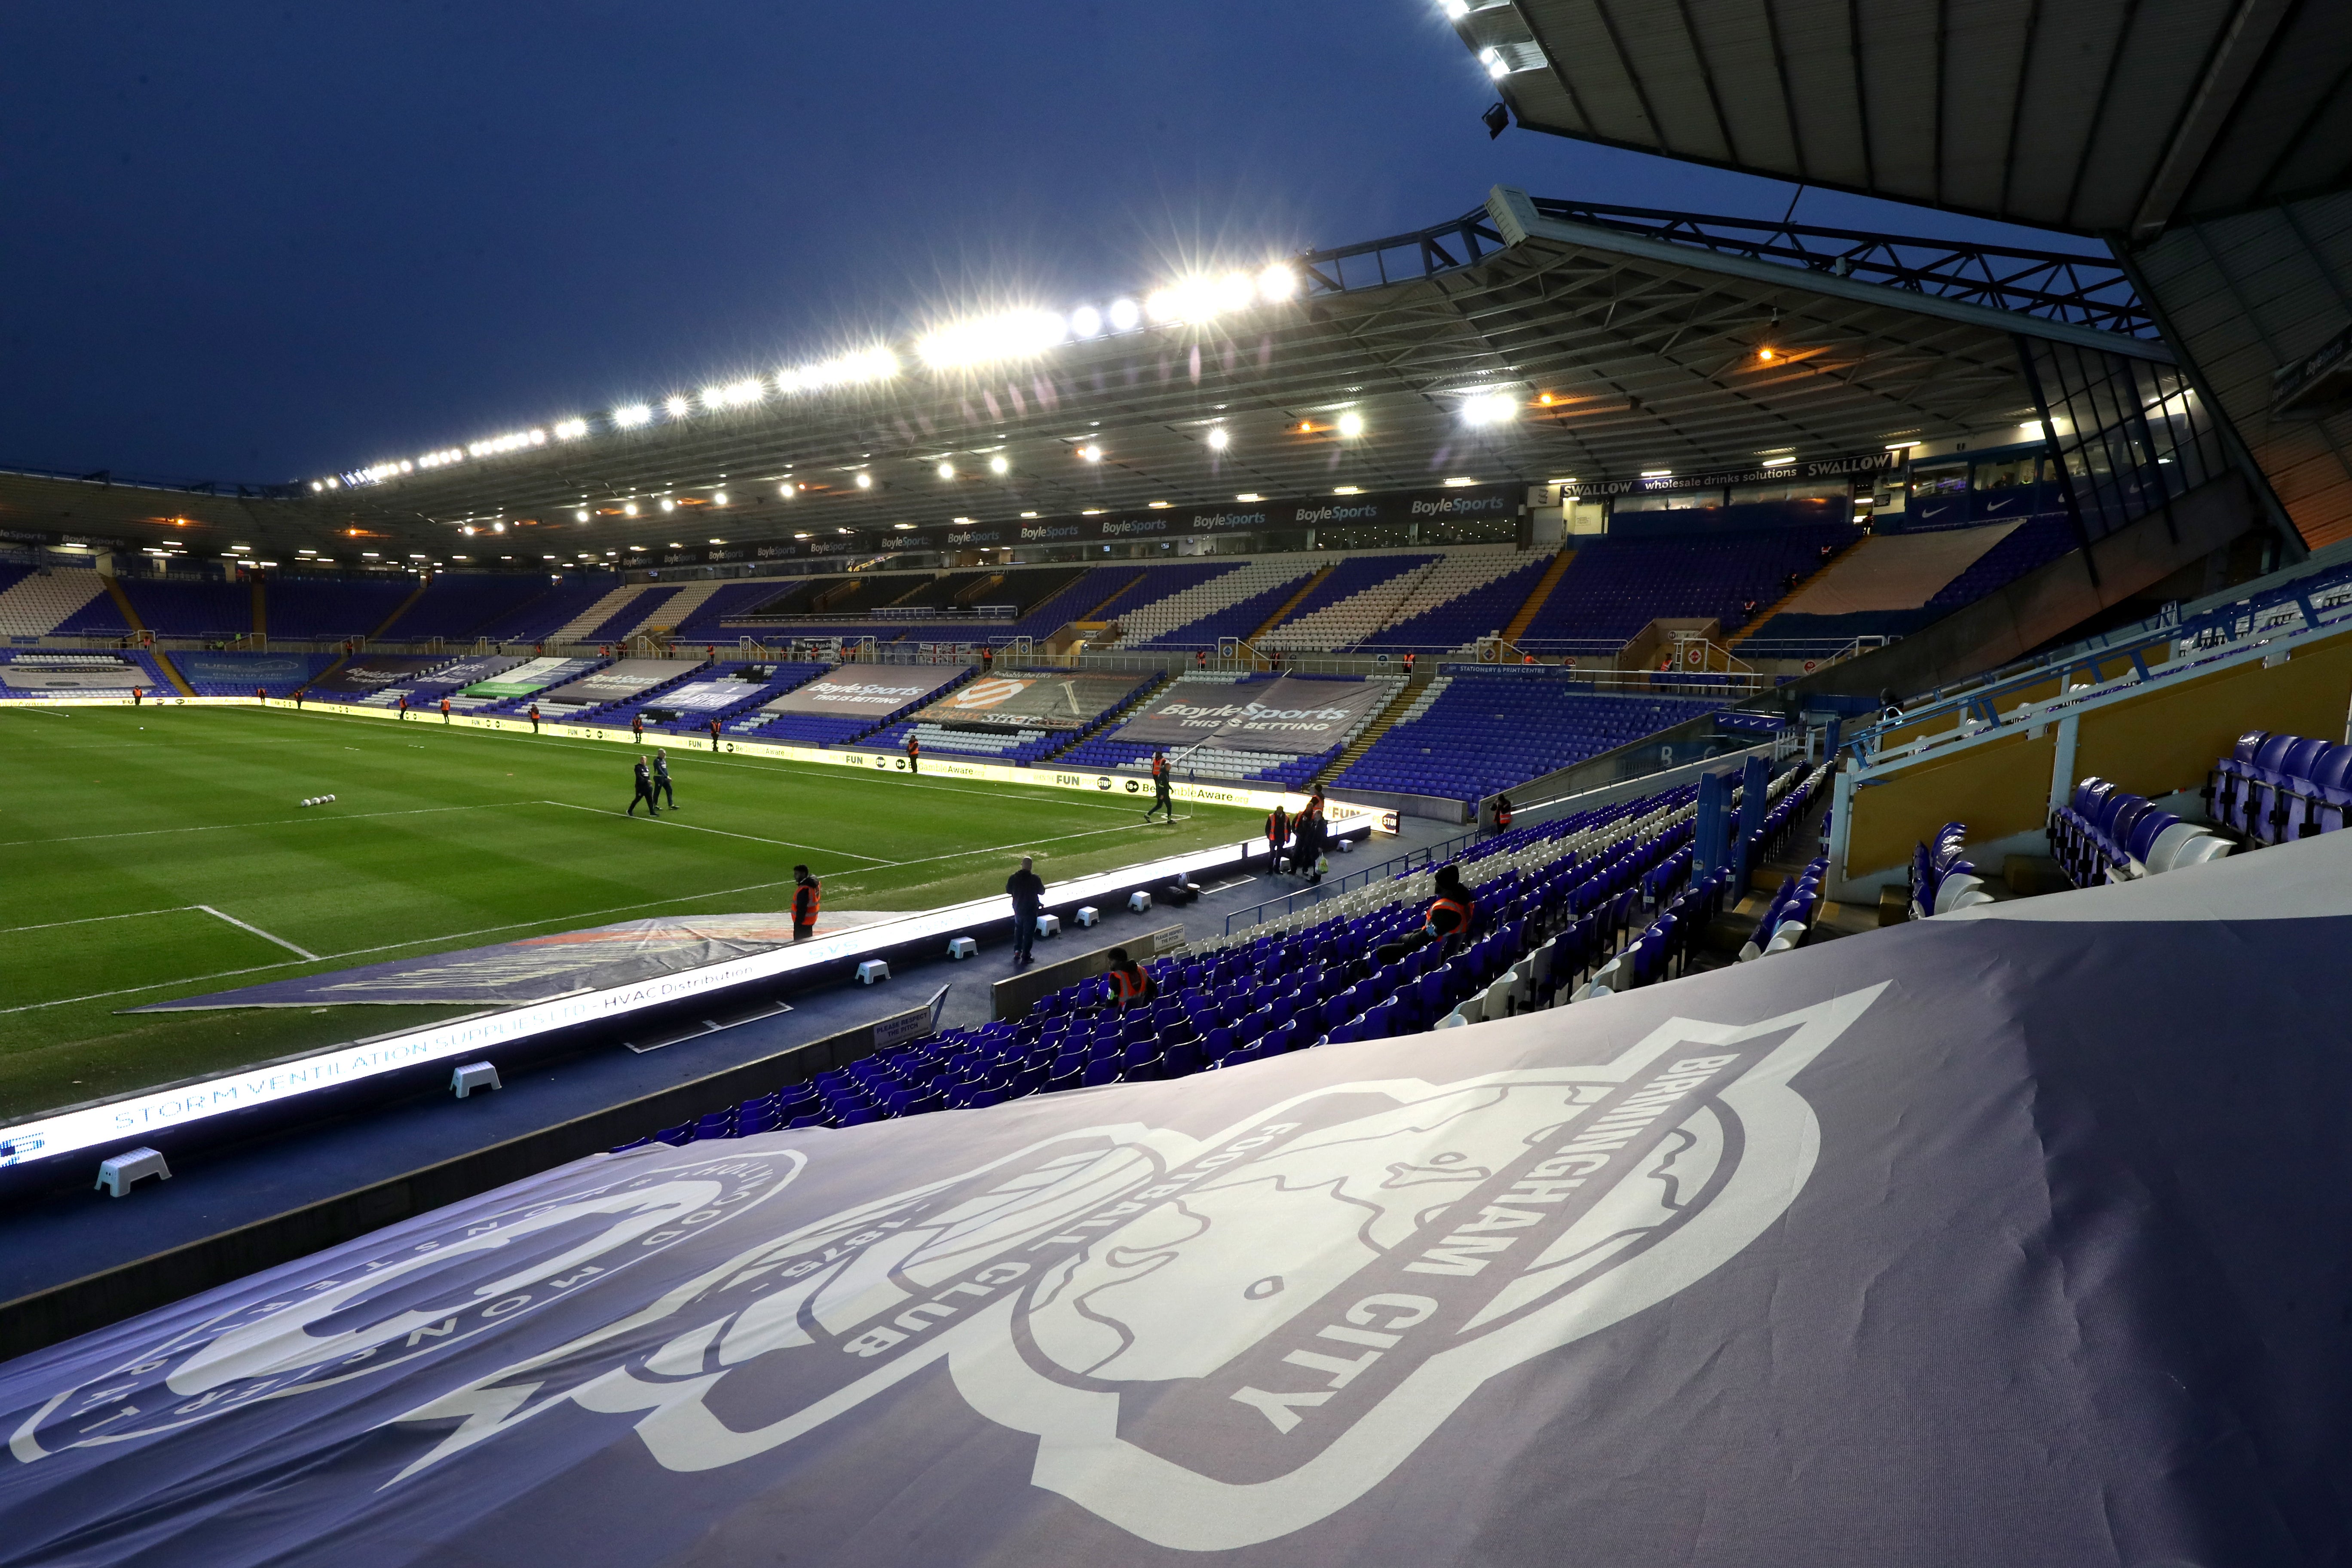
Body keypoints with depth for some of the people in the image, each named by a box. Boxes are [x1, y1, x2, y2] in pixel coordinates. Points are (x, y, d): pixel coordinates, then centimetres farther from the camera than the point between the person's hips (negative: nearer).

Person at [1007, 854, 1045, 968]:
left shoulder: (1013, 878, -11)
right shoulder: (1035, 879, -19)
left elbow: (1008, 891, 2)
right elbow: (1042, 892, -7)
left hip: (1017, 908, 3)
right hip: (1031, 910, -3)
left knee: (1018, 929, 27)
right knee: (1029, 933, 8)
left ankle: (1017, 950, 24)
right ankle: (1025, 957, 11)